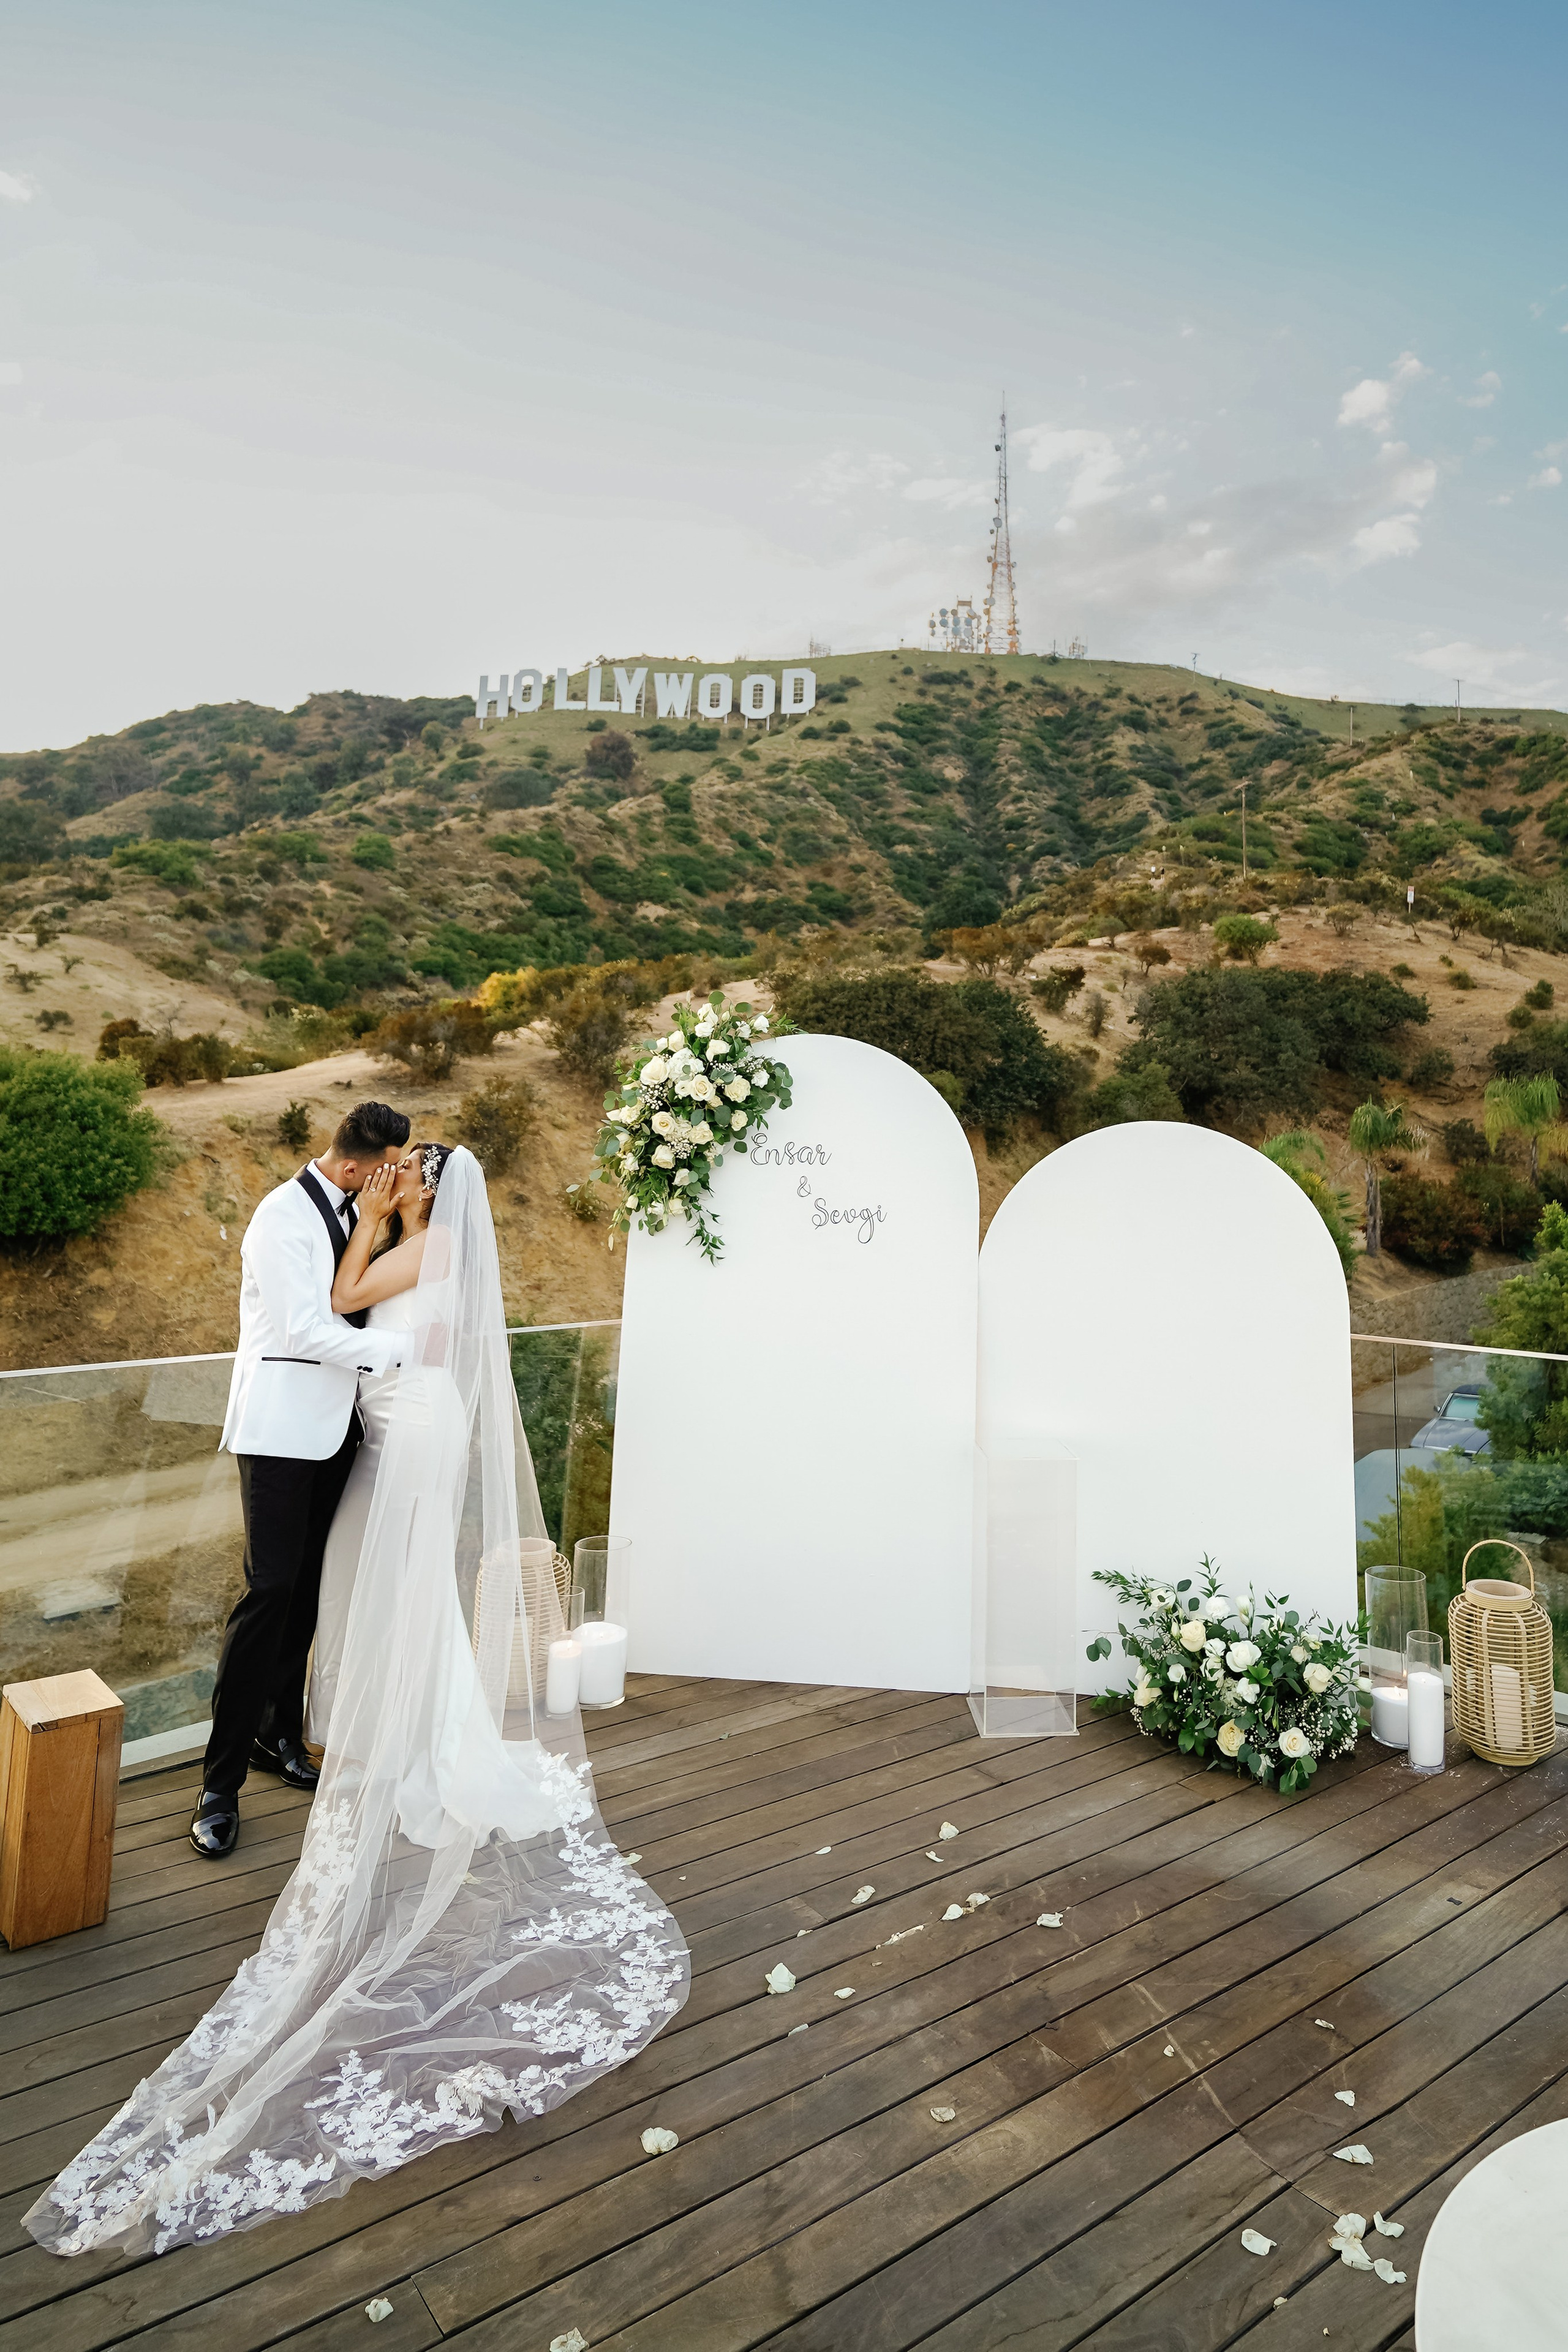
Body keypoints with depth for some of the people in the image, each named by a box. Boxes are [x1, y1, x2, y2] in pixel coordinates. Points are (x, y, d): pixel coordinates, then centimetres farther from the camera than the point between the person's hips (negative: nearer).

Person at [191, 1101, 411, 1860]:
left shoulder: (351, 1209, 9)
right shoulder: (283, 1216, -15)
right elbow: (304, 1330, -20)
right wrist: (401, 1346, -17)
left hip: (332, 1425, 8)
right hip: (281, 1428, -7)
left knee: (306, 1587, 14)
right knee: (269, 1590, -7)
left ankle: (279, 1732, 31)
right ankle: (220, 1784, 4)